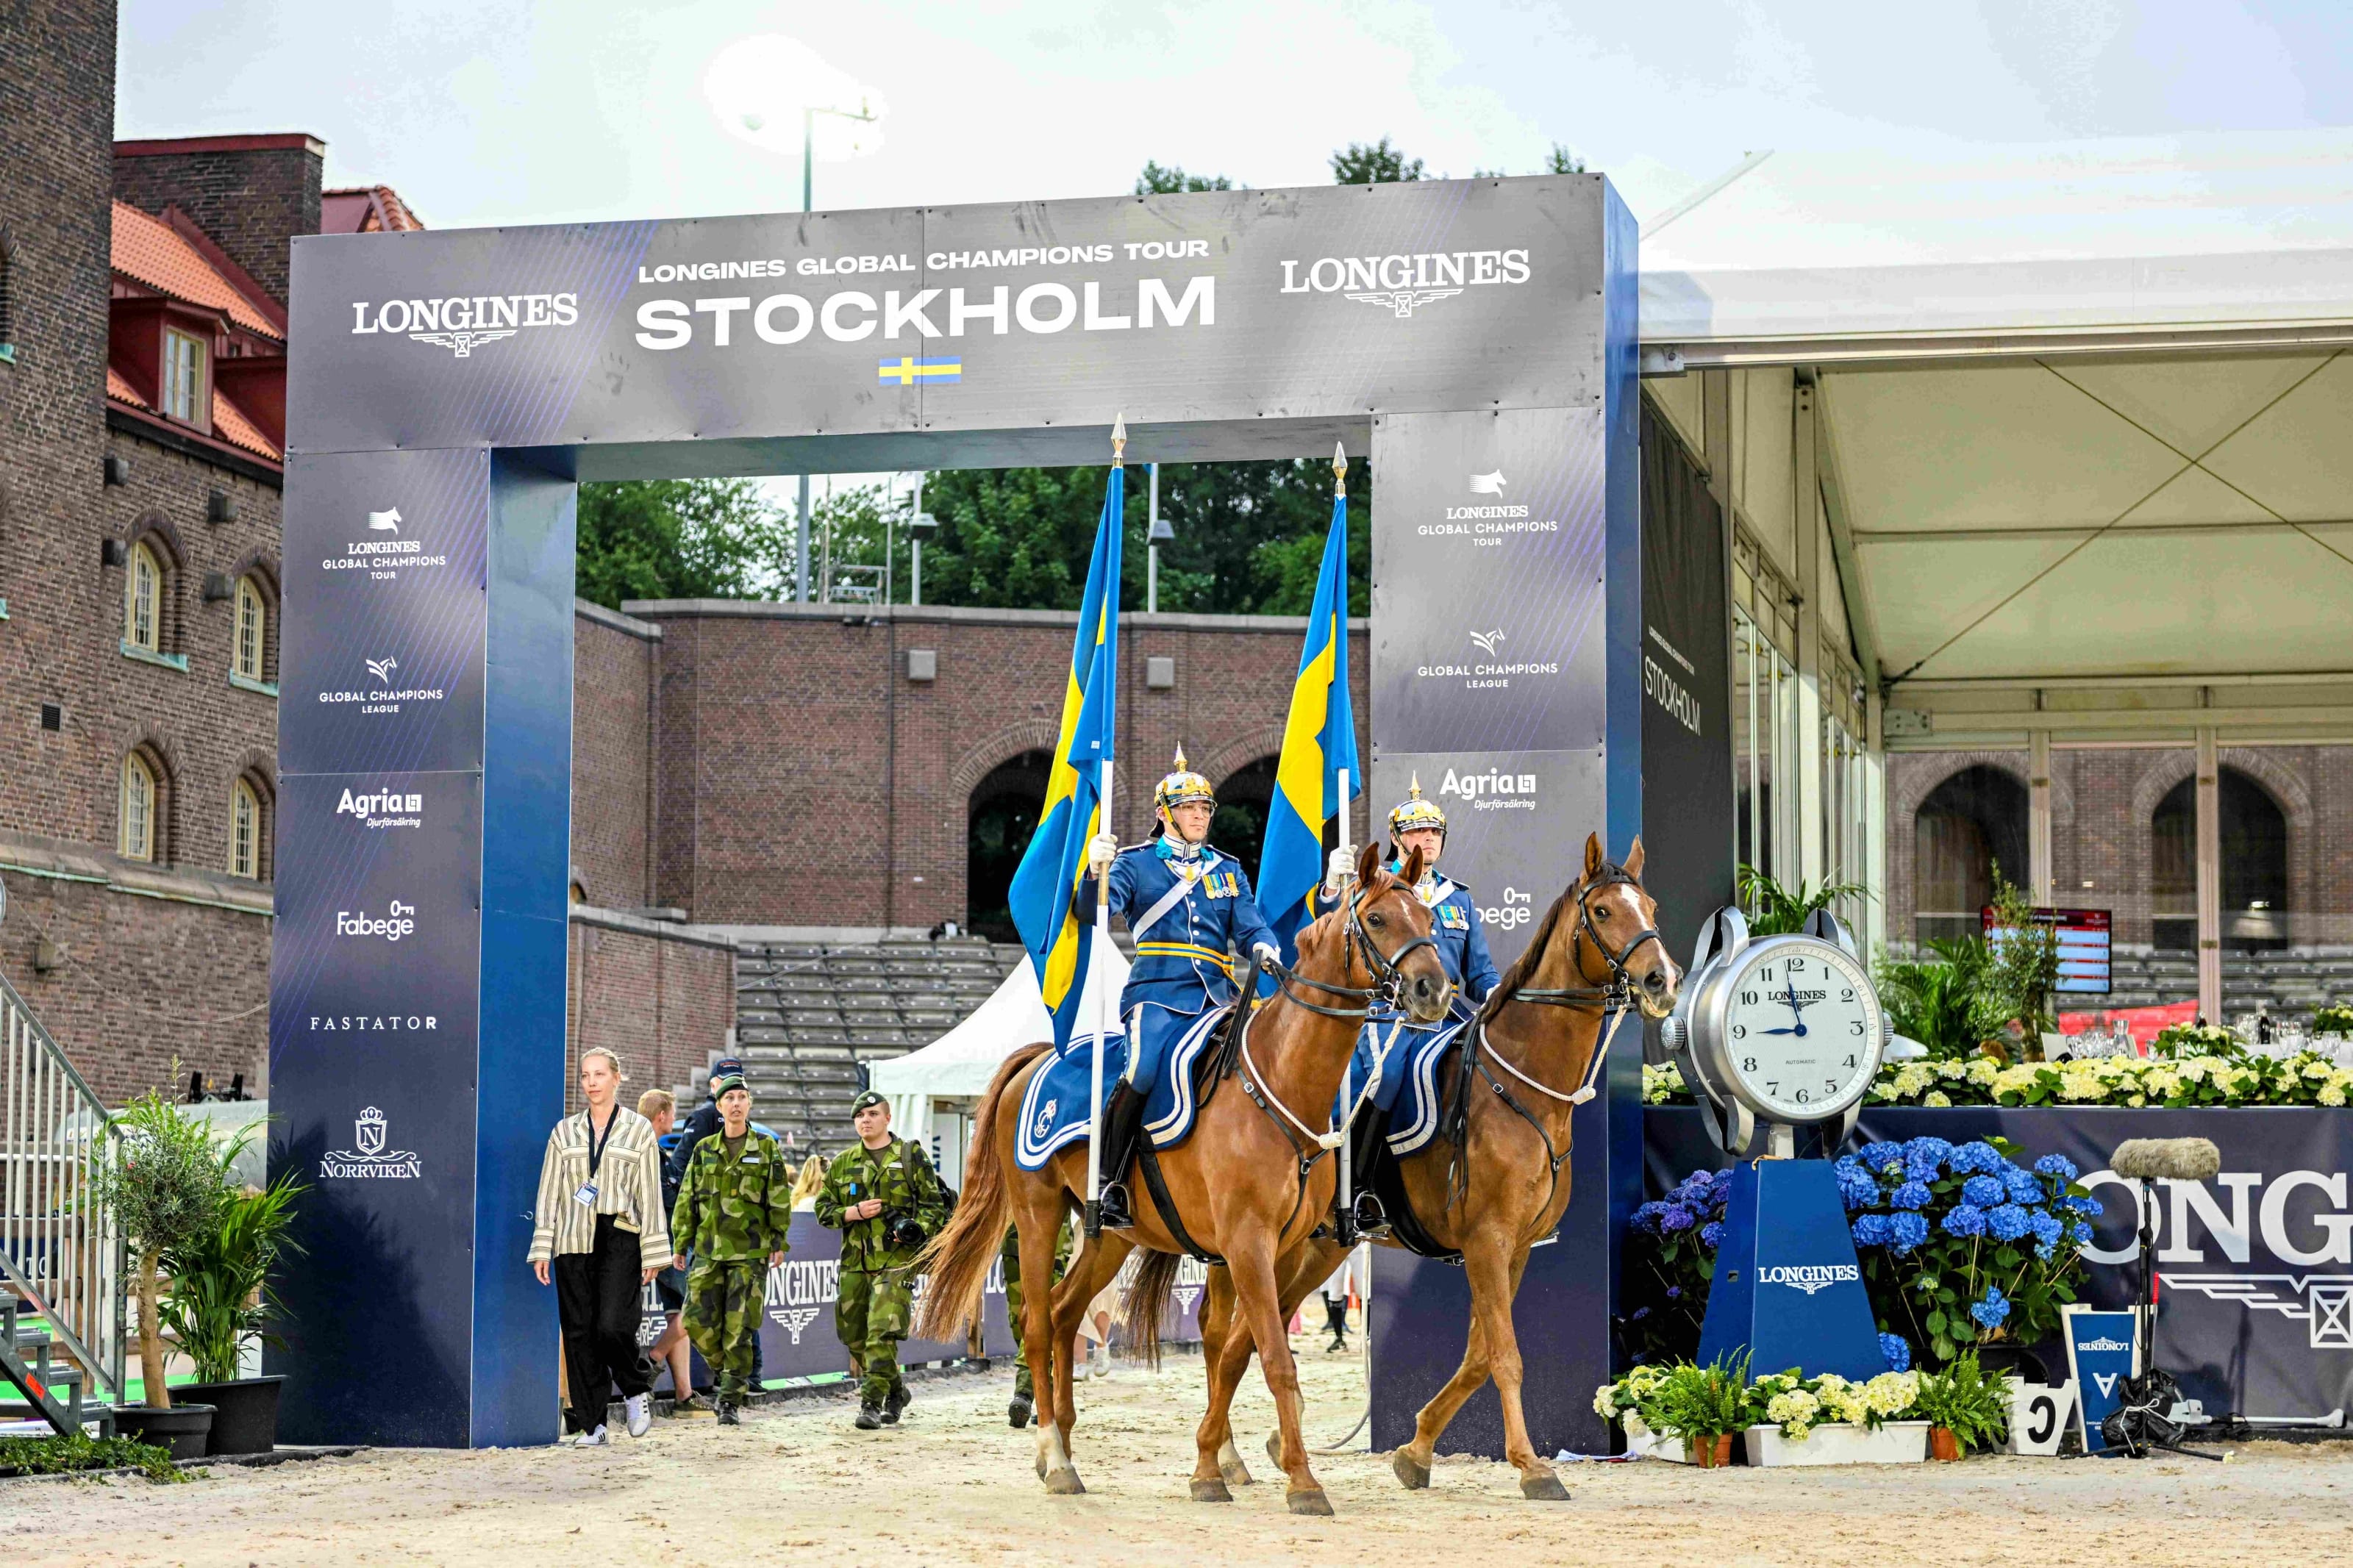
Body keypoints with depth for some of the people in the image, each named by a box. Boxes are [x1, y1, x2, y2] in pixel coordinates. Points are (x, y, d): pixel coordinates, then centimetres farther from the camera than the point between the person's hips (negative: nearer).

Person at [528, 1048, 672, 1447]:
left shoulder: (639, 1130, 6)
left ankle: (637, 1388, 13)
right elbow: (548, 1192, 11)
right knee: (579, 1332, 0)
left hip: (620, 1239, -3)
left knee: (612, 1326, -16)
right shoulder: (565, 1131, 12)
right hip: (574, 1241, 3)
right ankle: (590, 1423, 7)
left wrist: (652, 1254, 0)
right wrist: (541, 1249, 4)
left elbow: (650, 1194, 5)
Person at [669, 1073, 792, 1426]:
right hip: (708, 1250, 3)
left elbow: (780, 1199, 3)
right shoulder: (704, 1151, 10)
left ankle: (731, 1400, 2)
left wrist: (780, 1242, -1)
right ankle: (731, 1373, 21)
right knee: (699, 1321, -4)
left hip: (750, 1251, -3)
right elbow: (687, 1199, 12)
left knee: (739, 1328, -5)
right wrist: (681, 1244, 8)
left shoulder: (767, 1148, 3)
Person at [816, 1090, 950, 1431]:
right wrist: (855, 1213, -6)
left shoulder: (910, 1157, 3)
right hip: (854, 1262, 5)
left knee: (882, 1332, -16)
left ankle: (872, 1403, -14)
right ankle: (895, 1391, 27)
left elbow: (935, 1202, 3)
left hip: (895, 1259, -5)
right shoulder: (842, 1163, 13)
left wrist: (916, 1230, -15)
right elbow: (823, 1209, 13)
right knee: (854, 1336, 9)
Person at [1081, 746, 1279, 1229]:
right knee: (1143, 1073, -28)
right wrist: (1096, 873, -24)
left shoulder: (1229, 871, 21)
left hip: (1217, 993, 4)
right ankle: (1110, 1184, -17)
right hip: (1158, 992, -4)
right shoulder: (1136, 863, 10)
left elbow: (1250, 926, 12)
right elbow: (1095, 910, -3)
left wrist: (1264, 948, -12)